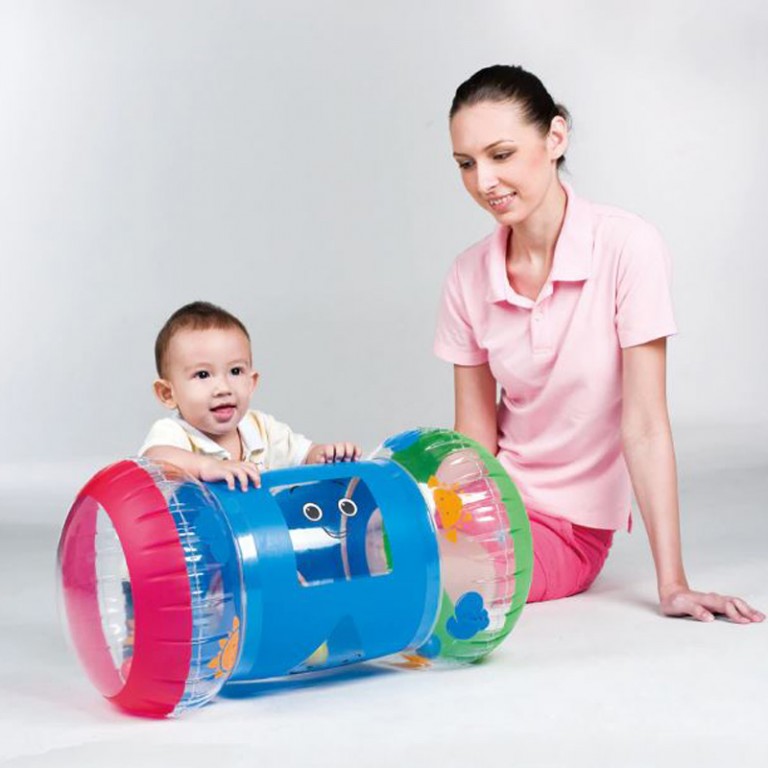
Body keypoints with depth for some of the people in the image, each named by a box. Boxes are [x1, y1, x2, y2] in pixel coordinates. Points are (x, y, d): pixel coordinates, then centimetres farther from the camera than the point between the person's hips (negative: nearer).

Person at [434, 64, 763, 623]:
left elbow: (644, 428, -19)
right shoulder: (469, 277, -3)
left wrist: (673, 585, -22)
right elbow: (475, 441, -2)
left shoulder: (627, 247, -17)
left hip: (570, 527, -4)